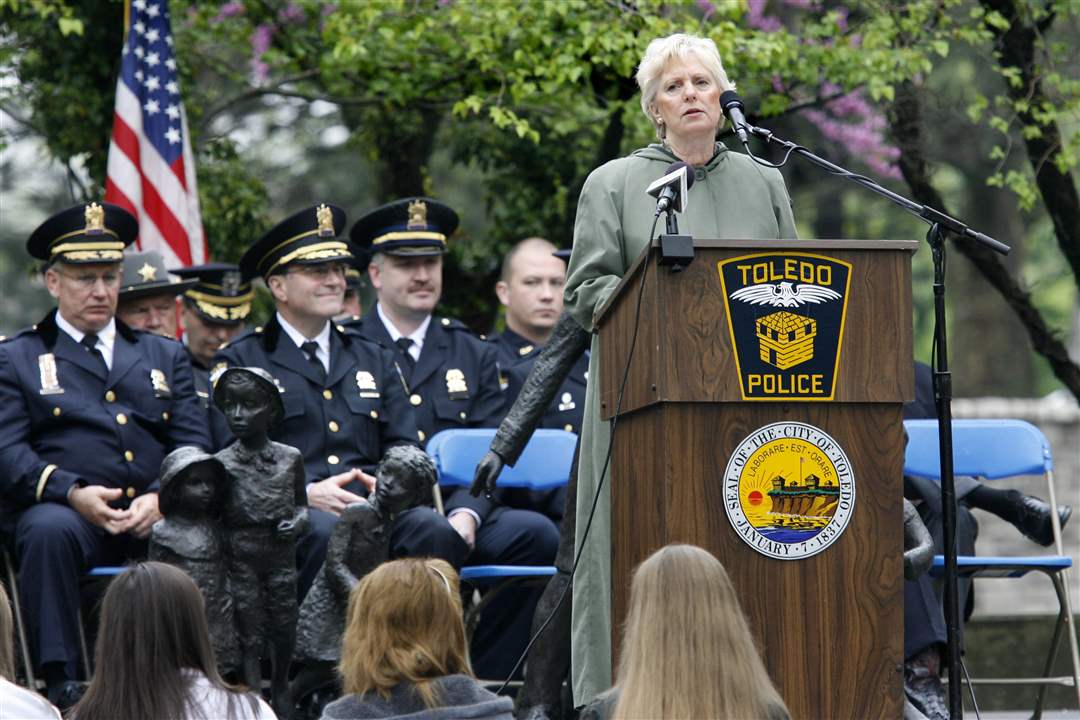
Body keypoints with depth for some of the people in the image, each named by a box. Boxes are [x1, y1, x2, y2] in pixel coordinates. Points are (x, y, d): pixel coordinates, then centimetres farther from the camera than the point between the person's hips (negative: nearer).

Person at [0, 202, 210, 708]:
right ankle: (59, 682, -33)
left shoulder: (164, 356, 24)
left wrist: (162, 497, -8)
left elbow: (193, 444, 14)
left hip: (155, 516, 2)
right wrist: (73, 492, -16)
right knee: (49, 530, -38)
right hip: (69, 514, -2)